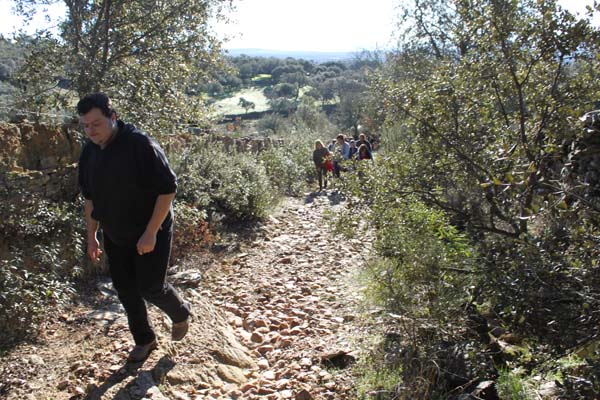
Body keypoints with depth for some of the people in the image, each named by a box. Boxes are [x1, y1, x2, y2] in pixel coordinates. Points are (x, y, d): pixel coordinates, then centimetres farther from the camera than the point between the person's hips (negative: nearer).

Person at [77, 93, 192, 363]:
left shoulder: (140, 145, -22)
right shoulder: (89, 152, 0)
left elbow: (168, 189, -21)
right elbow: (90, 197, 12)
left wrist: (151, 233, -22)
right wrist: (91, 236, 12)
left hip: (150, 233, -6)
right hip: (114, 237, 7)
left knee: (151, 287, -3)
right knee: (125, 289, 12)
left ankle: (181, 315, 30)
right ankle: (144, 340, 33)